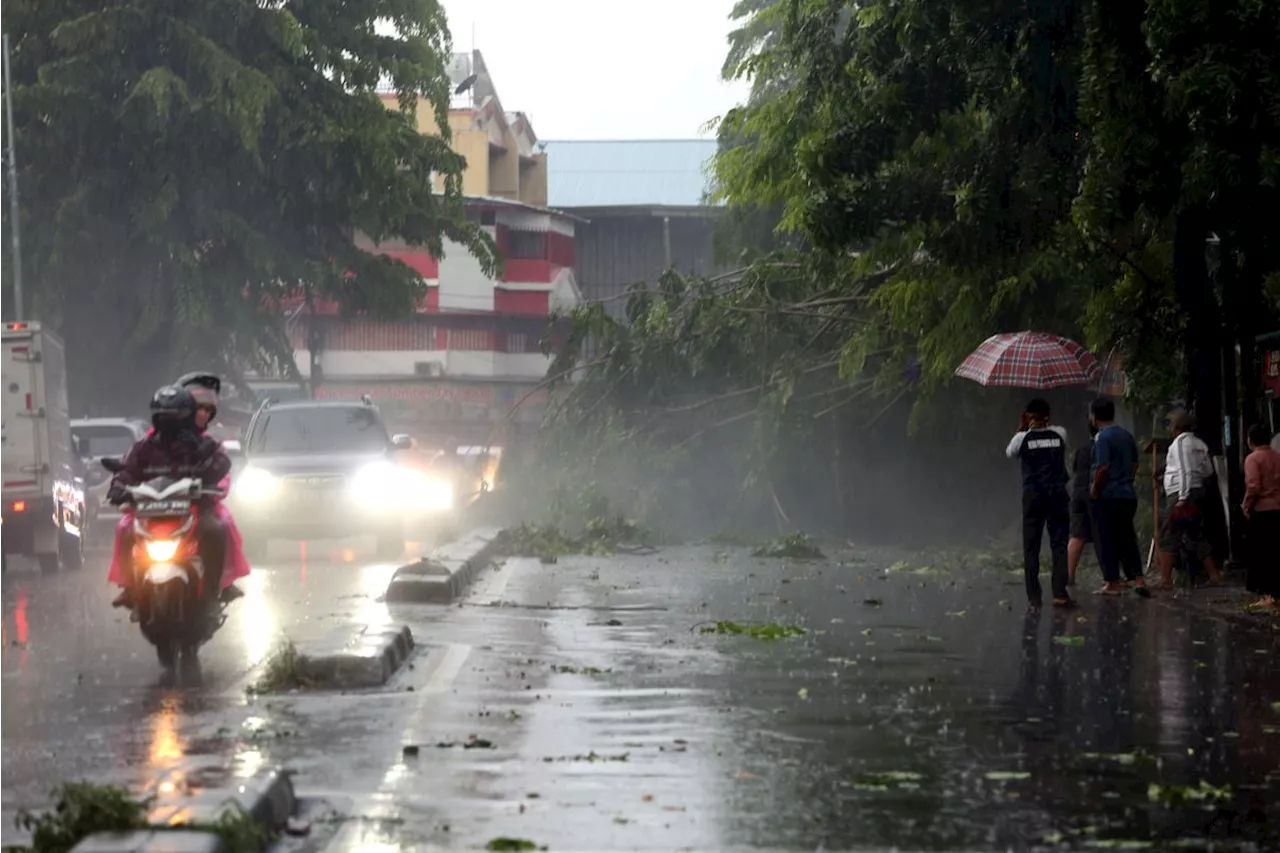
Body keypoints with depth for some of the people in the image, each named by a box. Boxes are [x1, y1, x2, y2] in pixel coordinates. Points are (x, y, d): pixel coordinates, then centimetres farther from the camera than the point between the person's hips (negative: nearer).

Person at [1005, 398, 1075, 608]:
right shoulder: (1060, 433, 3)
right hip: (1058, 494, 1)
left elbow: (1009, 453, 17)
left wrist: (1022, 427, 16)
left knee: (1031, 547, 5)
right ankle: (1059, 593, -12)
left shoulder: (1023, 437, -2)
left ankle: (1033, 595, 2)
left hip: (1033, 496, -1)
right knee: (1059, 544, -1)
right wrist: (1044, 425, 15)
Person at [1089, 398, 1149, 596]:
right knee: (1127, 539, 12)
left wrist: (1094, 489, -9)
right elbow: (1135, 464, 15)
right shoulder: (1127, 435, 11)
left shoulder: (1102, 437, -13)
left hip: (1107, 496, -7)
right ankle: (1138, 579, 3)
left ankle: (1113, 583, 2)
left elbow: (1103, 467, -20)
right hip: (1128, 495, 7)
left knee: (1106, 541, 1)